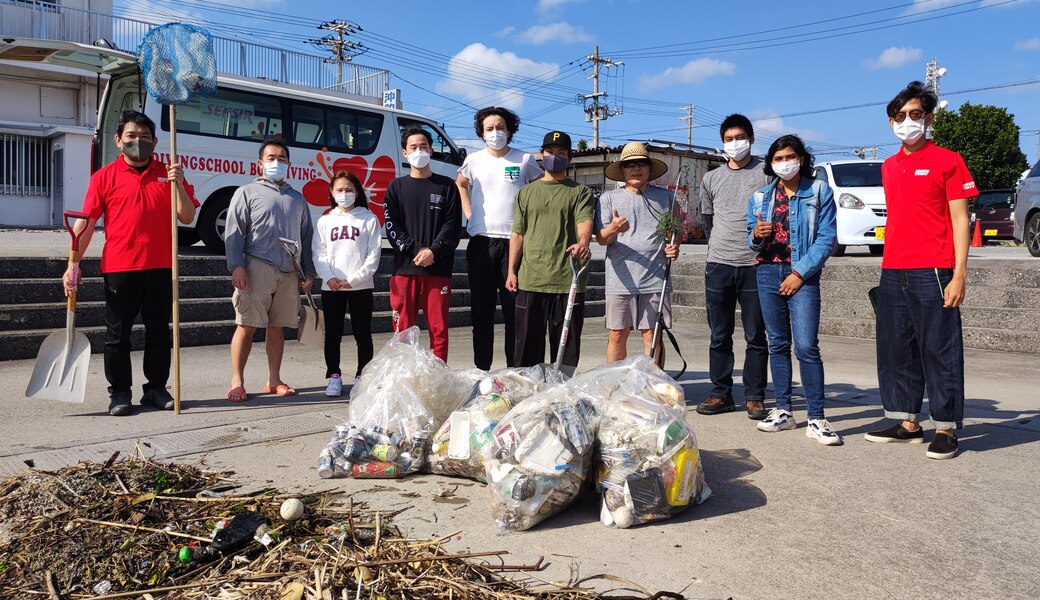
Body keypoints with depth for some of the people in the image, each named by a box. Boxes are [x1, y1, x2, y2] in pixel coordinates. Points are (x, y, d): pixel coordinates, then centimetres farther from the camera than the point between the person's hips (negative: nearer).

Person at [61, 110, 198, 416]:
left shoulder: (168, 174, 9)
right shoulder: (105, 176, 2)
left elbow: (187, 218, 4)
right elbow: (86, 222, 1)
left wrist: (178, 184, -11)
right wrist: (73, 264, -5)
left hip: (160, 267, 2)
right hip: (119, 268, -2)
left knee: (159, 332, 10)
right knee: (118, 334, 5)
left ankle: (156, 388, 22)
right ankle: (119, 392, 16)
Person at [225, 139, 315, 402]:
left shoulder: (297, 198, 21)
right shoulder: (247, 193, 7)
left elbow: (306, 237, 20)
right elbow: (234, 232, -1)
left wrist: (308, 272, 13)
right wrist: (236, 266, -13)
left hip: (289, 272, 4)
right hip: (257, 268, -4)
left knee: (277, 327, 8)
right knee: (246, 326, -5)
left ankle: (274, 380, 16)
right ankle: (237, 382, 2)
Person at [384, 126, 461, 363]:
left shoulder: (446, 186, 9)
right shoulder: (396, 187, 12)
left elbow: (452, 225, 1)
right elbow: (391, 226, 3)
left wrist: (433, 251, -12)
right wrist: (415, 250, -10)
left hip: (438, 268, -1)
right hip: (404, 267, 1)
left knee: (439, 330, 0)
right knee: (403, 330, 3)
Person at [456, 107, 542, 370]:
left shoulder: (525, 160, 3)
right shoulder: (474, 160, 8)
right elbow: (460, 184, 26)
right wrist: (469, 214, 12)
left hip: (515, 241, -1)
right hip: (481, 242, 2)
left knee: (514, 309, -1)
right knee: (481, 309, 4)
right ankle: (481, 368, 12)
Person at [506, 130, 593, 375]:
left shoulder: (580, 192, 8)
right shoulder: (526, 192, 16)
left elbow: (585, 222, -9)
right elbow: (517, 234, 14)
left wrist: (583, 242, -32)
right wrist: (511, 271, 6)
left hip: (568, 280, -2)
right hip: (530, 280, 2)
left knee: (567, 344, 4)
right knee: (528, 342, 5)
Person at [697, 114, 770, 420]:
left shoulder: (767, 173, 3)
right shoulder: (711, 179, 13)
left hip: (755, 265, -3)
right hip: (718, 265, 3)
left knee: (756, 336, 2)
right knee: (719, 336, 7)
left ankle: (755, 397, 10)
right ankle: (720, 393, 15)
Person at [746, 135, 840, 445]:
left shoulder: (820, 191, 2)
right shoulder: (760, 197, 12)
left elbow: (827, 238, -5)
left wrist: (800, 273, -13)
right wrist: (756, 235, -10)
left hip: (803, 276, -4)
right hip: (768, 273, 4)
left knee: (806, 346, -12)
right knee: (778, 344, 8)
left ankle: (816, 419, -7)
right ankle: (783, 410, 16)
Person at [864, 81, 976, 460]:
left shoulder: (947, 161, -1)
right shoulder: (888, 167, 16)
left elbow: (960, 220, -5)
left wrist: (959, 273, -13)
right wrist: (888, 266, 14)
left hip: (933, 272, -6)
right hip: (893, 272, 6)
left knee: (940, 351, -2)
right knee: (896, 351, 9)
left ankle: (945, 429, 7)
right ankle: (907, 423, 20)